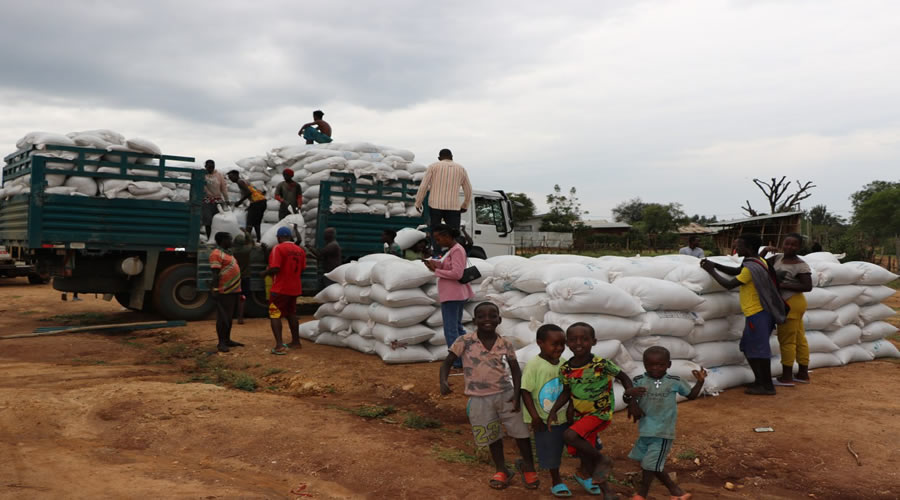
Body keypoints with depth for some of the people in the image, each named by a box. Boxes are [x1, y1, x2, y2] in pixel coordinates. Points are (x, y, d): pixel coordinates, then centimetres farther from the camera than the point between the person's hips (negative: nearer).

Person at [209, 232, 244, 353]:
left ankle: (227, 340, 22)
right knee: (223, 318, -5)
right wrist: (215, 290, -23)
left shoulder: (228, 253, 19)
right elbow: (215, 274, -17)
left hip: (233, 291, 10)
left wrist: (237, 290, 23)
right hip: (224, 292, -9)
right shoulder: (216, 254, -11)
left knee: (229, 317, 14)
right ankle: (221, 343, 1)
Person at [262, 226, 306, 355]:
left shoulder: (278, 248, -14)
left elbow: (274, 268, -21)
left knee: (275, 315, -3)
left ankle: (279, 346, -13)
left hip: (280, 288, -7)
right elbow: (302, 268, 11)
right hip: (294, 288, 7)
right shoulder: (300, 250, 7)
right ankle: (296, 341, 27)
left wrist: (265, 273, -3)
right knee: (291, 314, 21)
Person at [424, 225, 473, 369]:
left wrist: (436, 270, -16)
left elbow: (457, 274, -23)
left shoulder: (457, 250, -16)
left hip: (452, 296, -11)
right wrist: (438, 265, 1)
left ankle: (457, 361, 1)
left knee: (450, 330, -4)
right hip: (455, 295, 11)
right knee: (457, 327, 19)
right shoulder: (454, 249, 13)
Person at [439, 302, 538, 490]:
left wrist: (516, 394, -10)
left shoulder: (505, 344, -5)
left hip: (505, 394, 1)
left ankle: (528, 466, 32)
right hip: (480, 398, -1)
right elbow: (447, 363, -8)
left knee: (521, 432, 8)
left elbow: (515, 370, 2)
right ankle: (502, 471, 34)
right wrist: (443, 381, -27)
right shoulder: (464, 341, -12)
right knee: (493, 437, 14)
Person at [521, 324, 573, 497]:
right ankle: (556, 482, 29)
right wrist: (535, 416, -18)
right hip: (545, 420, -5)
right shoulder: (534, 365, -19)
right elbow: (526, 392, -17)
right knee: (550, 452, 9)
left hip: (565, 417, 5)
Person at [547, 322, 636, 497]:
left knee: (569, 436, -26)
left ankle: (602, 460, -4)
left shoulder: (602, 364, -20)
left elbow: (624, 378, -7)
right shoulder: (565, 369, -7)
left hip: (600, 413, -6)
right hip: (580, 415, 6)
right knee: (584, 453, 10)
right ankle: (605, 490, 30)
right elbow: (566, 392, 7)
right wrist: (553, 411, -3)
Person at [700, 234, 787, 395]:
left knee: (759, 349, -2)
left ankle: (767, 386, 6)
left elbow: (729, 285, -16)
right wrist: (715, 265, 5)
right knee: (748, 347, 16)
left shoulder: (751, 268, -21)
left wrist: (711, 271, -5)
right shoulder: (757, 262, 9)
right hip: (759, 312, 10)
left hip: (757, 314, -10)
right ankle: (759, 380, 24)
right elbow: (736, 272, 17)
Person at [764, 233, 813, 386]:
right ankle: (803, 374, 22)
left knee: (786, 340, -2)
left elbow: (807, 286, -17)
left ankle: (786, 377, 5)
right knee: (799, 339, 14)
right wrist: (764, 251, -3)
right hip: (789, 303, 8)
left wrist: (784, 285, -22)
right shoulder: (778, 258, 8)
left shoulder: (801, 265, -13)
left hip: (791, 304, -8)